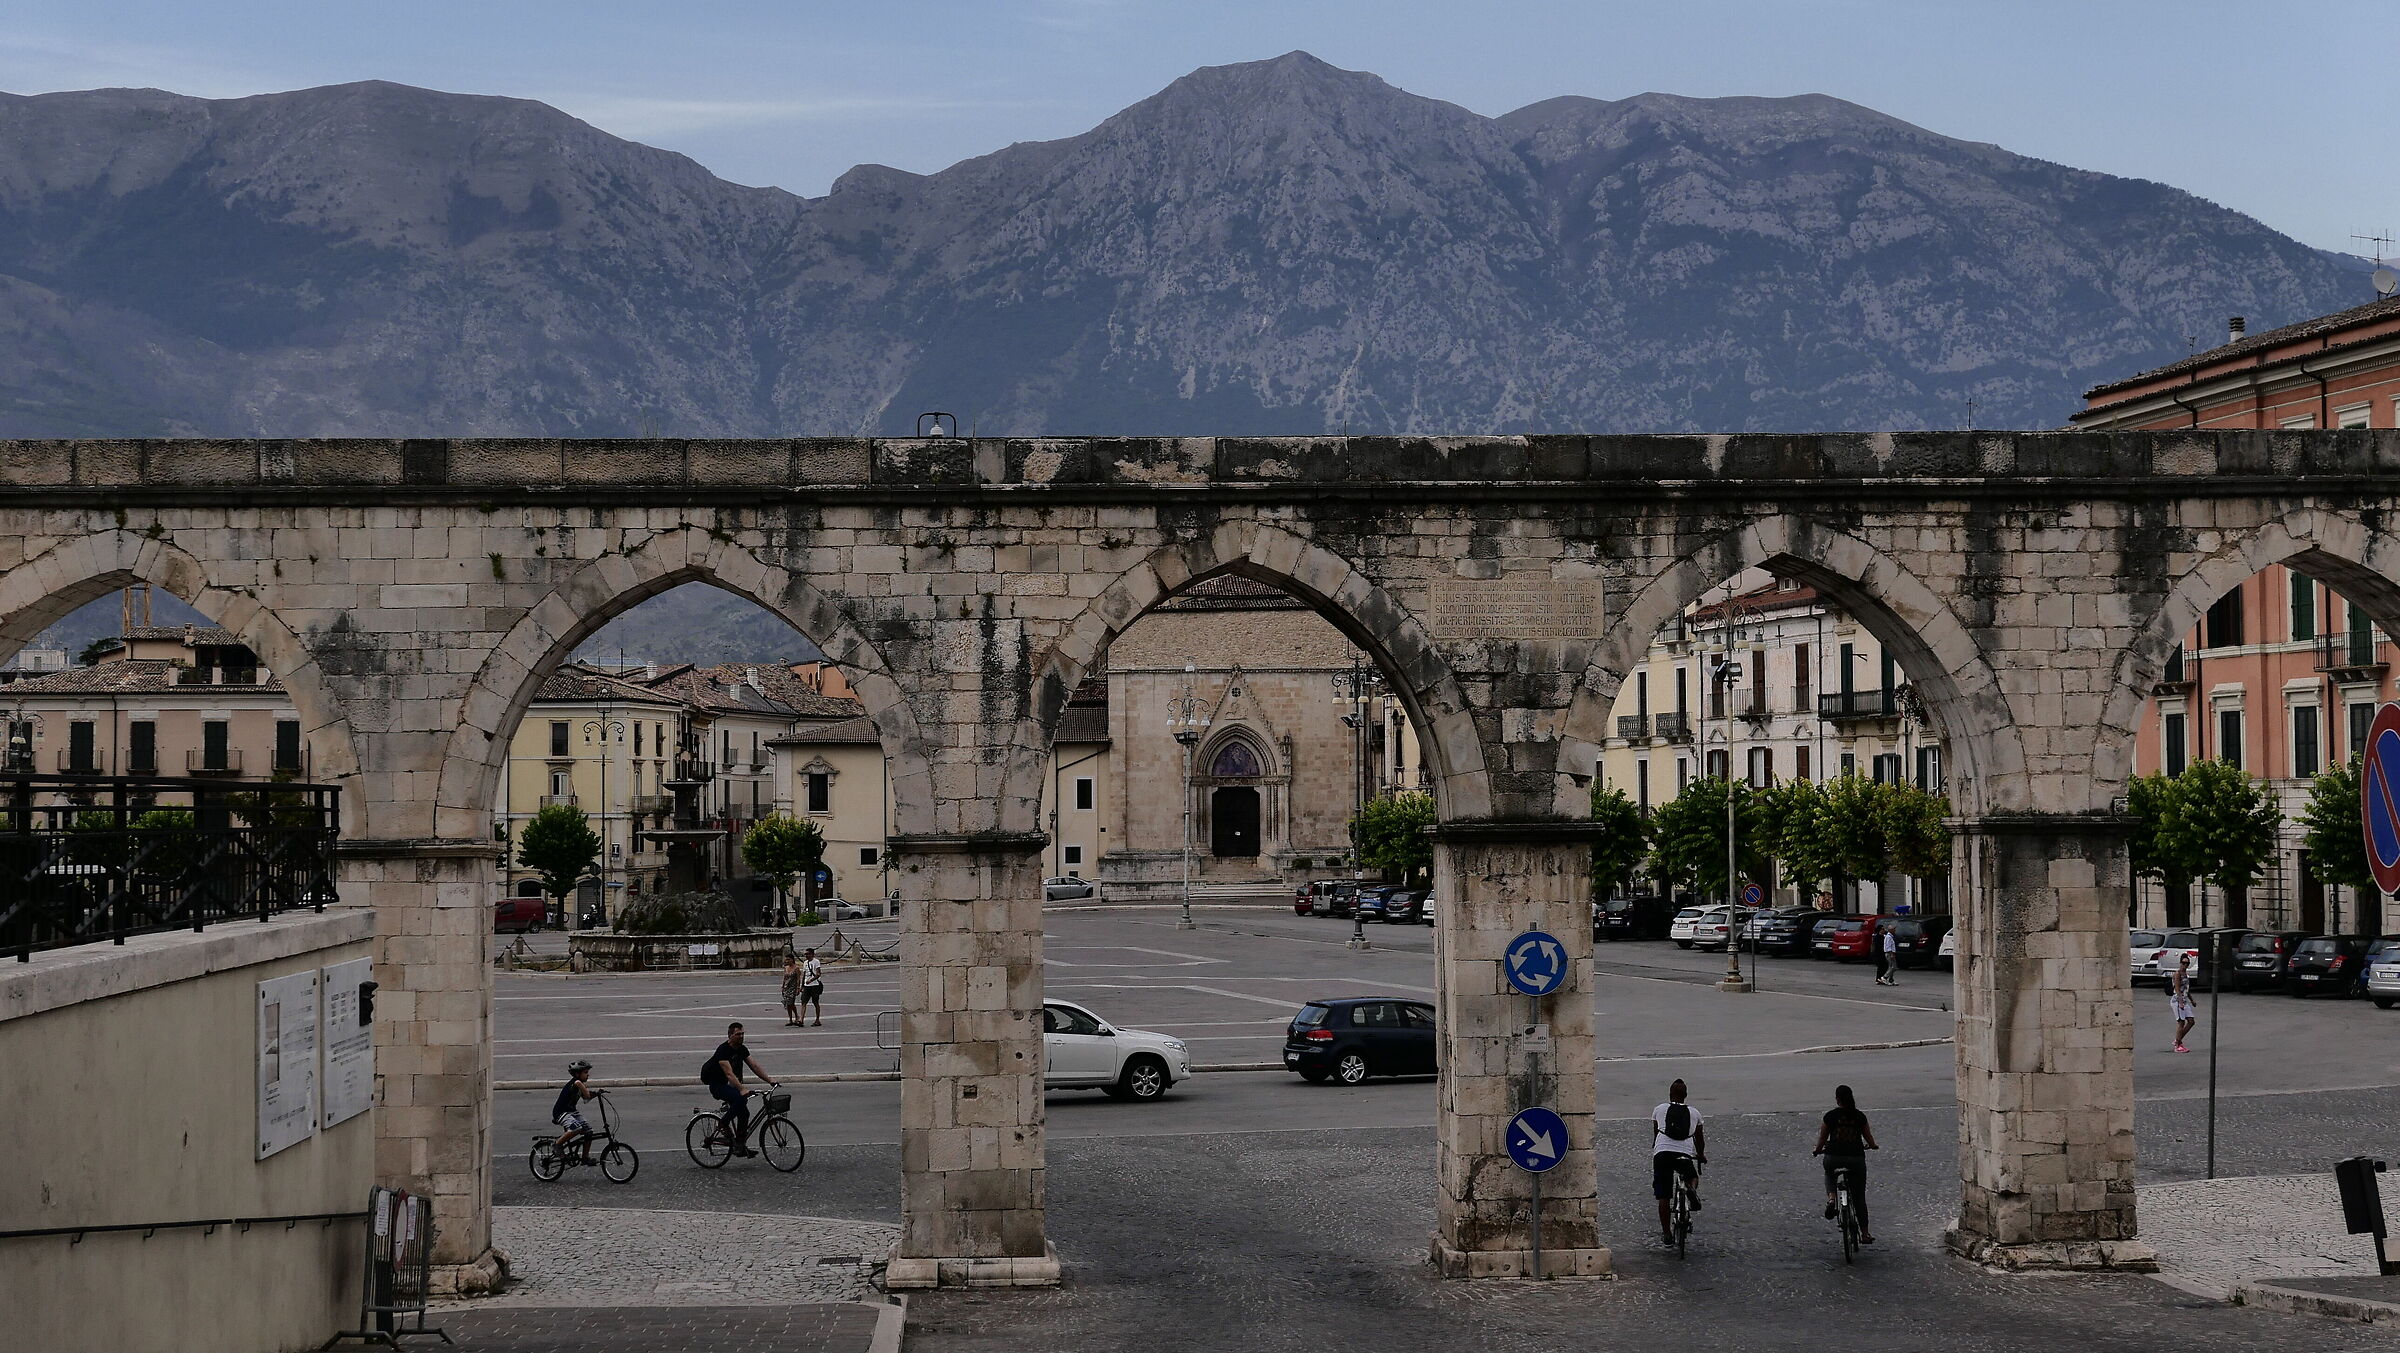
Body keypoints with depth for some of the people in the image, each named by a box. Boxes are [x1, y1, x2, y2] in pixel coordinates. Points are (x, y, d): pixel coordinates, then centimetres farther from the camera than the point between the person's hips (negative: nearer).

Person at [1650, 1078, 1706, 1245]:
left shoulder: (1659, 1110, 16)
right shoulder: (1694, 1113, 18)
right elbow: (1699, 1138, 26)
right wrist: (1701, 1156, 44)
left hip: (1662, 1153, -1)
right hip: (1684, 1153, 1)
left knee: (1663, 1197, 6)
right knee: (1692, 1177, 29)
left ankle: (1667, 1234, 6)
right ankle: (1692, 1188, -7)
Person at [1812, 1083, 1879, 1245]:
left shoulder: (1830, 1116, -1)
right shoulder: (1859, 1116, 3)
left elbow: (1822, 1139, 4)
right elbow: (1869, 1139, 11)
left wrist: (1817, 1151, 24)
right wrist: (1873, 1146, 33)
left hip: (1834, 1157, -1)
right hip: (1856, 1157, 1)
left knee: (1829, 1173, 35)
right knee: (1859, 1198, 14)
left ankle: (1831, 1198, 6)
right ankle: (1865, 1233, 14)